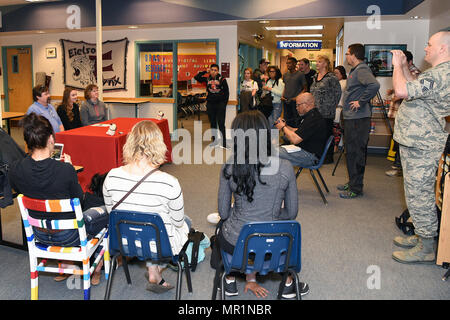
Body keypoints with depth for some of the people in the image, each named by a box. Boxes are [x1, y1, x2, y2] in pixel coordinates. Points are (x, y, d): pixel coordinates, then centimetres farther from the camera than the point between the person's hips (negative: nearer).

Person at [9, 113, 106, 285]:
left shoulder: (15, 170, -17)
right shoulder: (64, 169, -29)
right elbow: (79, 198, -12)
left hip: (39, 235, 5)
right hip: (68, 236, -5)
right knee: (104, 211, 22)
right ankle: (97, 266, 35)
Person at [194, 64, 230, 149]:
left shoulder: (222, 79, -4)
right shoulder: (207, 79, 6)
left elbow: (226, 92, -2)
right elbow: (196, 77, 8)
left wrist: (224, 103, -7)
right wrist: (205, 72, 3)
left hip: (220, 103, -4)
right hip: (210, 104, 4)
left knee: (221, 124, -7)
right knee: (212, 123, 12)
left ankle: (223, 143, -5)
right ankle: (215, 140, 24)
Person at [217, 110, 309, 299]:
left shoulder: (229, 167, -13)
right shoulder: (285, 168, -12)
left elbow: (223, 213, -4)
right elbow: (291, 213, -2)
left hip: (234, 243, 0)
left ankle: (231, 282, 39)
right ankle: (288, 284, 38)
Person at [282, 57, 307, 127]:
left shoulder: (300, 74, -4)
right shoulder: (285, 75, 13)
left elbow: (305, 88, -4)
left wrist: (297, 97, -16)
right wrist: (282, 96, 7)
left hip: (295, 101, -5)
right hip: (286, 101, 6)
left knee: (296, 121, -4)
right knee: (287, 121, 12)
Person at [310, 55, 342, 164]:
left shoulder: (331, 77, -9)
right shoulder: (315, 77, 15)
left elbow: (338, 92, -8)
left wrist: (333, 105, -7)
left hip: (327, 113, -7)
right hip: (316, 111, 7)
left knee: (327, 133, -1)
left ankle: (329, 157, 8)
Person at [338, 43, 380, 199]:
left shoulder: (362, 70, -14)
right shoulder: (355, 70, 17)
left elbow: (374, 85, -31)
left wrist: (361, 102, -23)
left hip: (358, 119, -11)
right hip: (351, 117, 11)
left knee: (356, 152, -5)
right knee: (351, 151, 16)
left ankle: (356, 189, 3)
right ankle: (352, 182, 28)